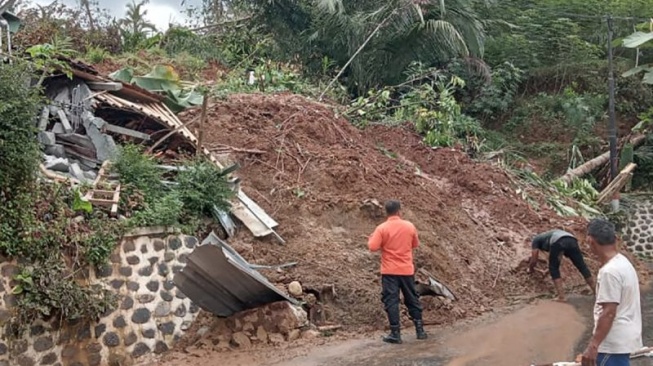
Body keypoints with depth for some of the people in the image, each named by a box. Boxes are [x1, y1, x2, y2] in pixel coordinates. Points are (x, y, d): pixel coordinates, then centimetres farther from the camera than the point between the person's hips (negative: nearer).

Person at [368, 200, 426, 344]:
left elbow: (373, 247, -13)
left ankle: (395, 333, 1)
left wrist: (371, 239, 7)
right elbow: (415, 244, 13)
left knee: (391, 301, 2)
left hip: (389, 271, -3)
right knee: (412, 299, 14)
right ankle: (420, 330, 19)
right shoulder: (409, 226, 0)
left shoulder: (382, 228, -10)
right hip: (407, 270, 3)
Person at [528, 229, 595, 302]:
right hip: (572, 240, 6)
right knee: (582, 266, 10)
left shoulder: (535, 240, 30)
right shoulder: (548, 235, 46)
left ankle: (561, 296, 0)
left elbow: (534, 260, 25)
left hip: (558, 242, -6)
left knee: (553, 269, 10)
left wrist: (530, 269, 45)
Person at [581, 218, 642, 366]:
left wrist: (593, 346, -23)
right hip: (622, 339, 10)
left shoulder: (609, 271, -23)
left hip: (614, 344, -10)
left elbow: (608, 312, -25)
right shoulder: (623, 263, 8)